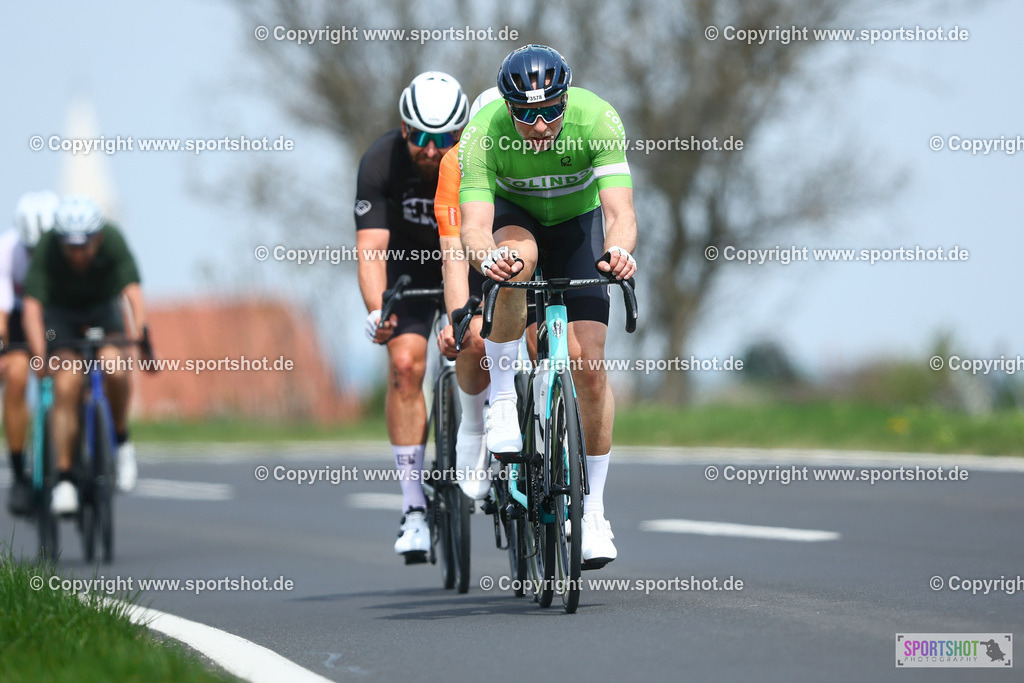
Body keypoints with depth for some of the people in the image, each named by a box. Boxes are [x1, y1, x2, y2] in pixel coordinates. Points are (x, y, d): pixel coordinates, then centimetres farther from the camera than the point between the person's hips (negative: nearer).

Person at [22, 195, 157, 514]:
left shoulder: (112, 240, -29)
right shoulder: (47, 248, -30)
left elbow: (133, 292, -37)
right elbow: (32, 307, -35)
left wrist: (144, 338, -50)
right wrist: (39, 355, -47)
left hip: (103, 309, 1)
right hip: (60, 313, 0)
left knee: (115, 370, -27)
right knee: (66, 386, -18)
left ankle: (121, 440, -2)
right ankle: (64, 477, -12)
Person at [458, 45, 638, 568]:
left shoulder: (597, 120, -33)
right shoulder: (483, 132, -32)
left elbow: (620, 211, -41)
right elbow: (473, 225, -40)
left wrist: (618, 250, -63)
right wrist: (485, 257, -62)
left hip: (577, 221, 0)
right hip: (515, 216, 0)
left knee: (589, 365, -12)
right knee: (517, 259, -39)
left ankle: (592, 509, 0)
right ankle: (501, 399, -22)